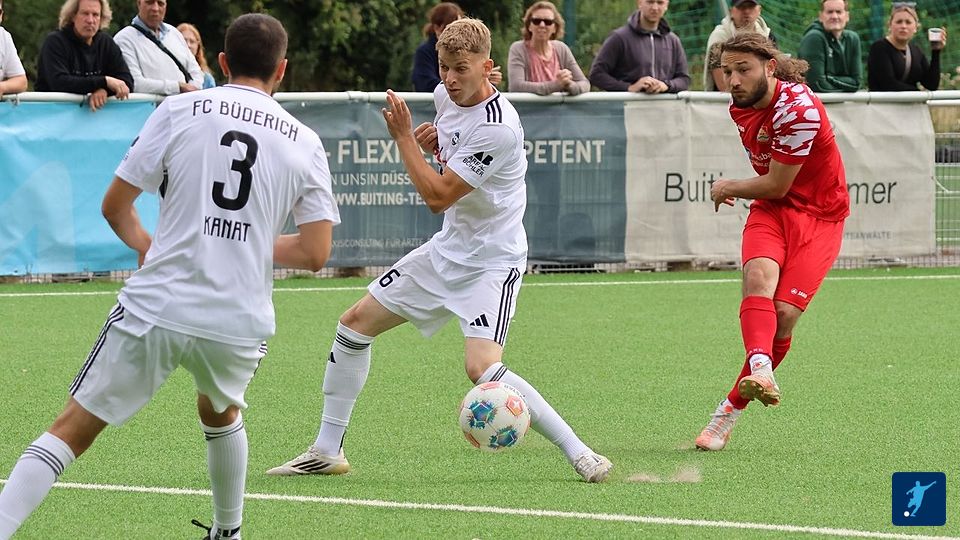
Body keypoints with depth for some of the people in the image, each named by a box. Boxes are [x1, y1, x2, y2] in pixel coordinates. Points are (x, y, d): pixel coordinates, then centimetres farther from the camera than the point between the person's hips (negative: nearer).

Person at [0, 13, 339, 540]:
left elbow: (114, 205, 5)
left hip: (157, 305, -2)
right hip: (241, 318, 2)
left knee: (72, 429, 1)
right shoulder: (304, 142, 6)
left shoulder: (179, 110, 1)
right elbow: (314, 254, 4)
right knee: (221, 412, 34)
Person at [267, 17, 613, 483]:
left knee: (481, 368, -26)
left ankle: (578, 453, -16)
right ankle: (327, 451, 19)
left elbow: (437, 196, -25)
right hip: (447, 249, 9)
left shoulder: (497, 128, -27)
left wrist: (404, 136, -19)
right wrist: (432, 139, 0)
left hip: (493, 260, -9)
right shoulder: (446, 96, -1)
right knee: (356, 322, 8)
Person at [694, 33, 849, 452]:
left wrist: (728, 189, -1)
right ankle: (760, 370, -50)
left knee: (783, 315, -16)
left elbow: (776, 186, -16)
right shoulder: (742, 108, 3)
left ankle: (731, 409, -2)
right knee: (758, 277, -28)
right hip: (771, 210, 5)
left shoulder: (799, 110, -23)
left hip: (819, 216, -5)